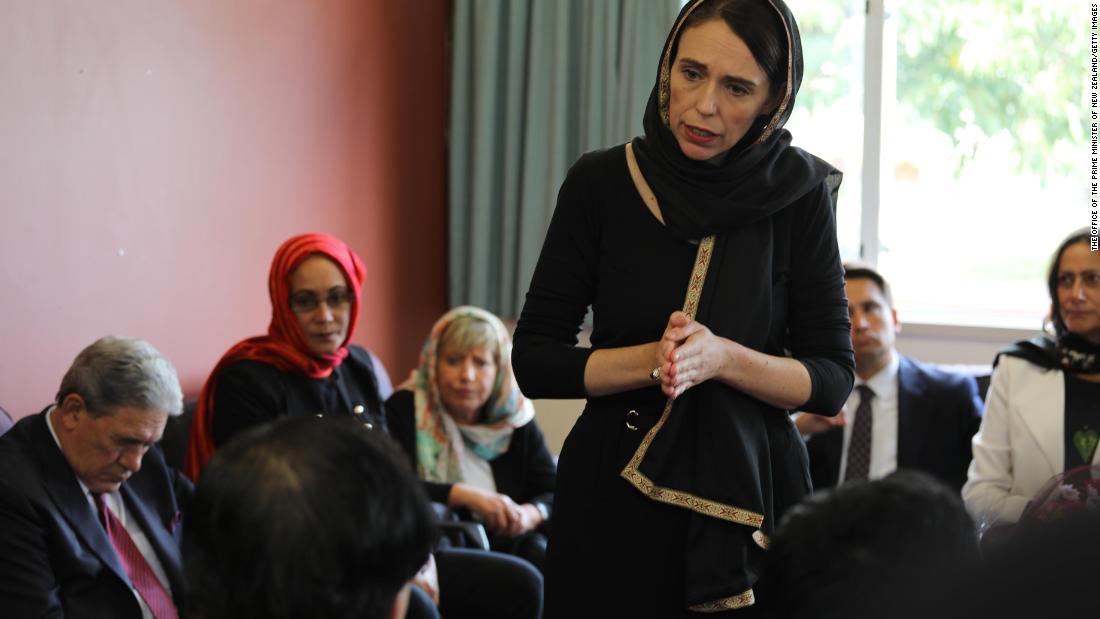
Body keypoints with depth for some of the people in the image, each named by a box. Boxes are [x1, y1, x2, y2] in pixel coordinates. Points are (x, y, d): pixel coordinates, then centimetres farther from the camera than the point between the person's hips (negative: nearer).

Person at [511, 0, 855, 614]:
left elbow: (832, 380, -3)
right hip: (614, 494, 0)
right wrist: (652, 360, -19)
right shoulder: (601, 183, -5)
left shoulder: (799, 192, -5)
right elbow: (535, 361, -4)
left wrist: (722, 358, -20)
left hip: (752, 493, 0)